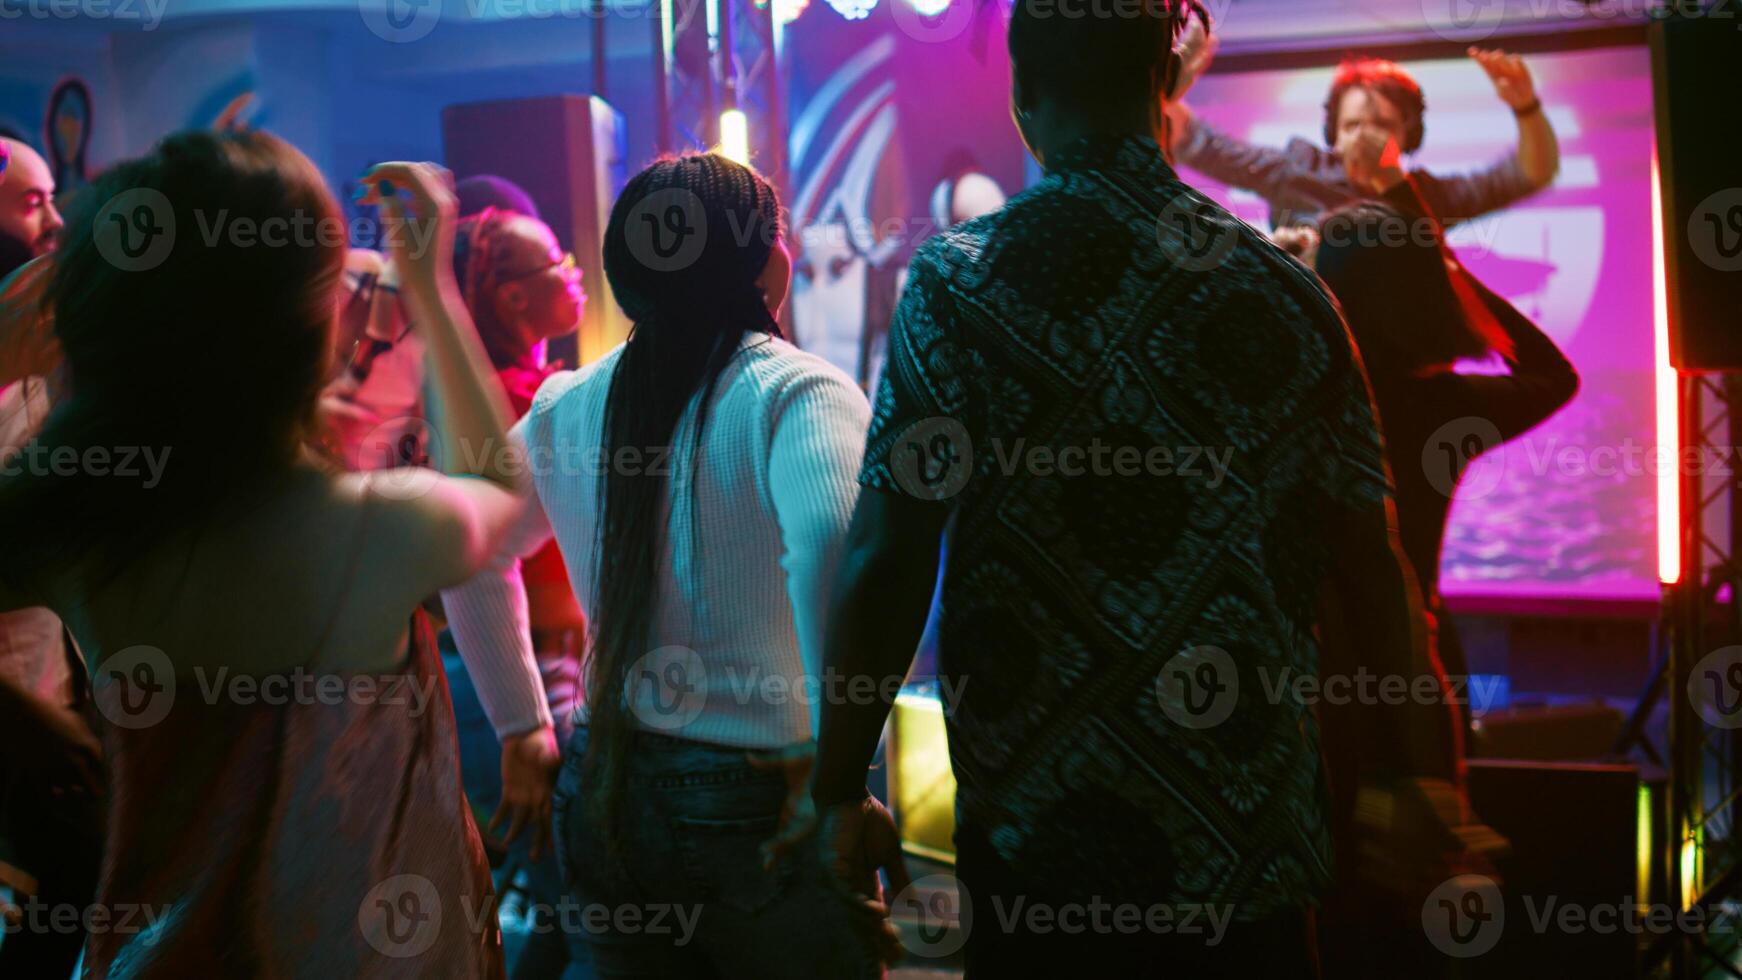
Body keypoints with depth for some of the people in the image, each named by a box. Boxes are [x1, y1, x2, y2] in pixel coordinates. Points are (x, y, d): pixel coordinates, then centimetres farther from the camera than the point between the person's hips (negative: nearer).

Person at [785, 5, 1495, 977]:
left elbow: (887, 563, -11)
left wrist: (842, 789, 0)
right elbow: (1372, 563, 0)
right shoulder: (1282, 289, -4)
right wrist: (1419, 768, 14)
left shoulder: (954, 284, -8)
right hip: (1251, 830, 1)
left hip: (1028, 826, -1)